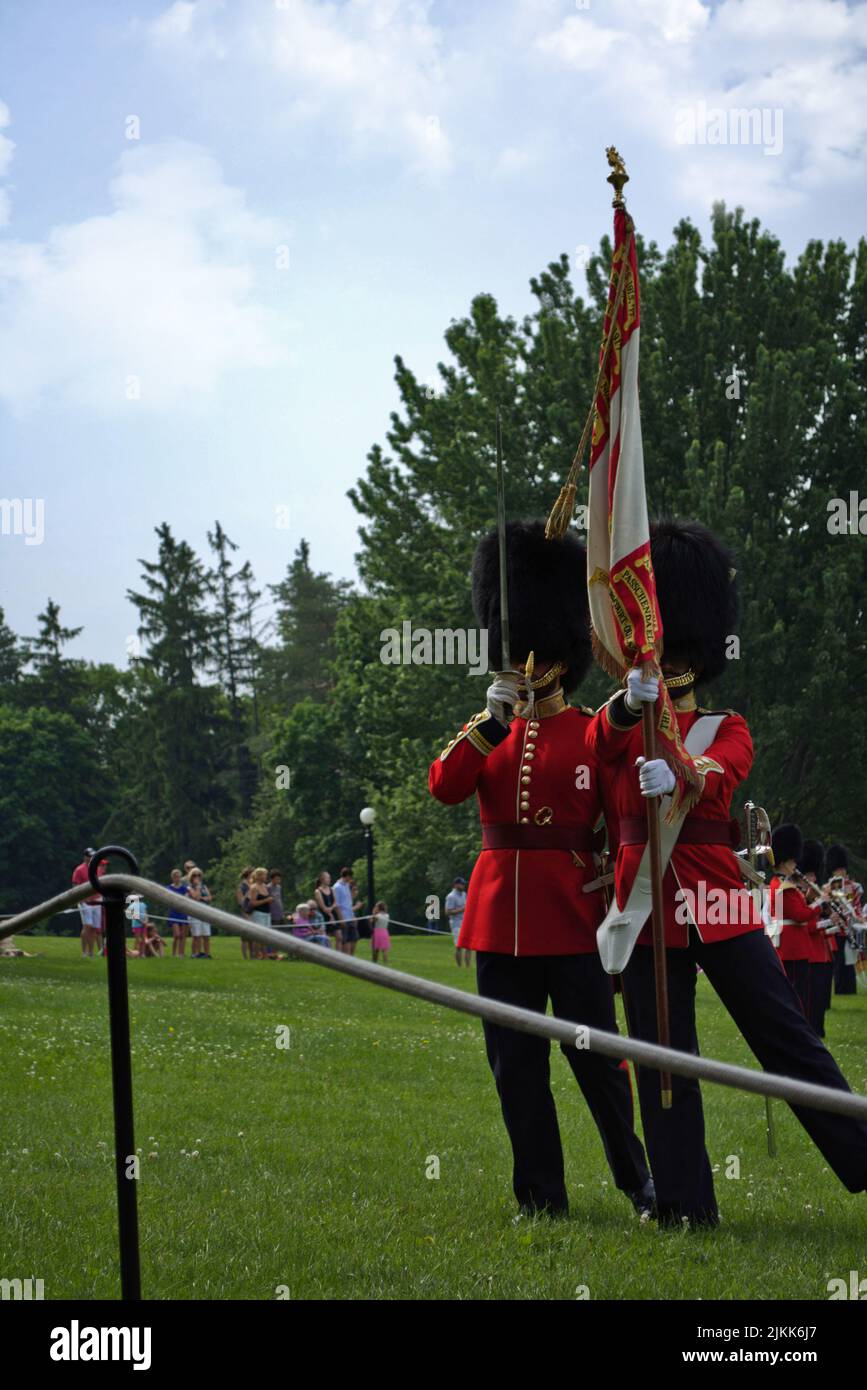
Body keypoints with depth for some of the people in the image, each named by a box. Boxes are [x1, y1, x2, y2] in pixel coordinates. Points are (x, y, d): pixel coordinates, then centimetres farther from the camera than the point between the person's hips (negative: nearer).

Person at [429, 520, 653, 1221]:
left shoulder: (593, 733, 1)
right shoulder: (488, 730, 13)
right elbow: (445, 788, -4)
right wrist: (491, 722, -14)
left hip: (572, 913, -4)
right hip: (501, 912, 4)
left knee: (595, 1051, -3)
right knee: (515, 1059, 5)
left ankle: (640, 1181, 12)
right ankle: (541, 1195, 12)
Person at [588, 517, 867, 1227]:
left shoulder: (728, 728, 8)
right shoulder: (618, 729, 10)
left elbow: (725, 767, -16)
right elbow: (603, 739, -15)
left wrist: (677, 776, -40)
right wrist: (630, 702, -39)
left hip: (717, 900, -1)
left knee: (788, 1036, -1)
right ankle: (686, 1209, 6)